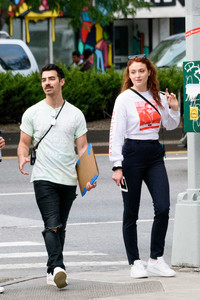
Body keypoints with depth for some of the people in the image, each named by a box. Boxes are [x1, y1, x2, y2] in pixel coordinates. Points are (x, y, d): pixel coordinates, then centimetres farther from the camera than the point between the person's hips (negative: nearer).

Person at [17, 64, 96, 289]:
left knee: (60, 227, 9)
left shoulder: (75, 114, 8)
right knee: (52, 226, -17)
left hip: (69, 180, 3)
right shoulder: (32, 113, 5)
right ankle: (57, 268, -28)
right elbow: (24, 143, 9)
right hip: (43, 178, -3)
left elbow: (83, 147, 8)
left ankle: (52, 271, 18)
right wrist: (22, 158, -14)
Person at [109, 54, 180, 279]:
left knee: (163, 207, -7)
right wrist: (117, 166, -13)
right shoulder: (124, 99, -5)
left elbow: (170, 125, 21)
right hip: (132, 155, -4)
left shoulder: (158, 97, 8)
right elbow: (116, 133, -8)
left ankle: (156, 260, 2)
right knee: (131, 213, 1)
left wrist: (174, 109, 0)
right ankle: (135, 263, 9)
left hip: (154, 155, 4)